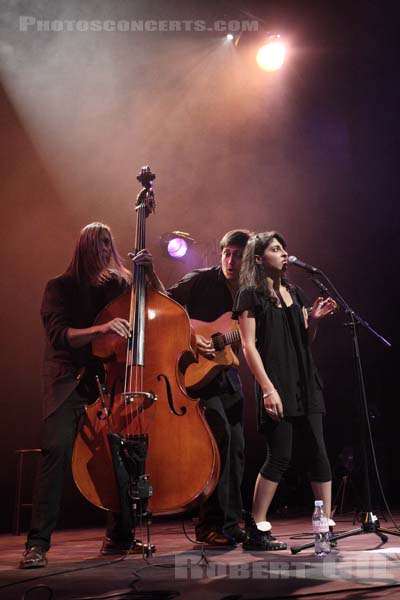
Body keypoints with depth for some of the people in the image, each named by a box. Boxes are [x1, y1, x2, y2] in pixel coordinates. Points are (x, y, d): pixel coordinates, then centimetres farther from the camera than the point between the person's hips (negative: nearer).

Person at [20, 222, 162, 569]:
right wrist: (100, 329, -27)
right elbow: (59, 335, -10)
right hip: (69, 380, -2)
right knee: (57, 447, -21)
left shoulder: (121, 285, 12)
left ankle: (120, 535, 8)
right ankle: (38, 543, -9)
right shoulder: (60, 287, 3)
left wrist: (150, 273, -6)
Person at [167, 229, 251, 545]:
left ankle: (231, 522, 23)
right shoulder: (199, 281, -8)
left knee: (236, 448, 7)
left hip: (228, 375, 6)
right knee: (219, 434, -20)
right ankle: (211, 523, -7)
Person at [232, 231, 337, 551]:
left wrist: (314, 318, -1)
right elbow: (249, 346, -8)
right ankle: (257, 530, 9)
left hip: (305, 383, 6)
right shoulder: (251, 295, -2)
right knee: (280, 456, -4)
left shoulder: (295, 293, 17)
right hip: (276, 386, -6)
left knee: (318, 452, 4)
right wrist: (267, 389, -16)